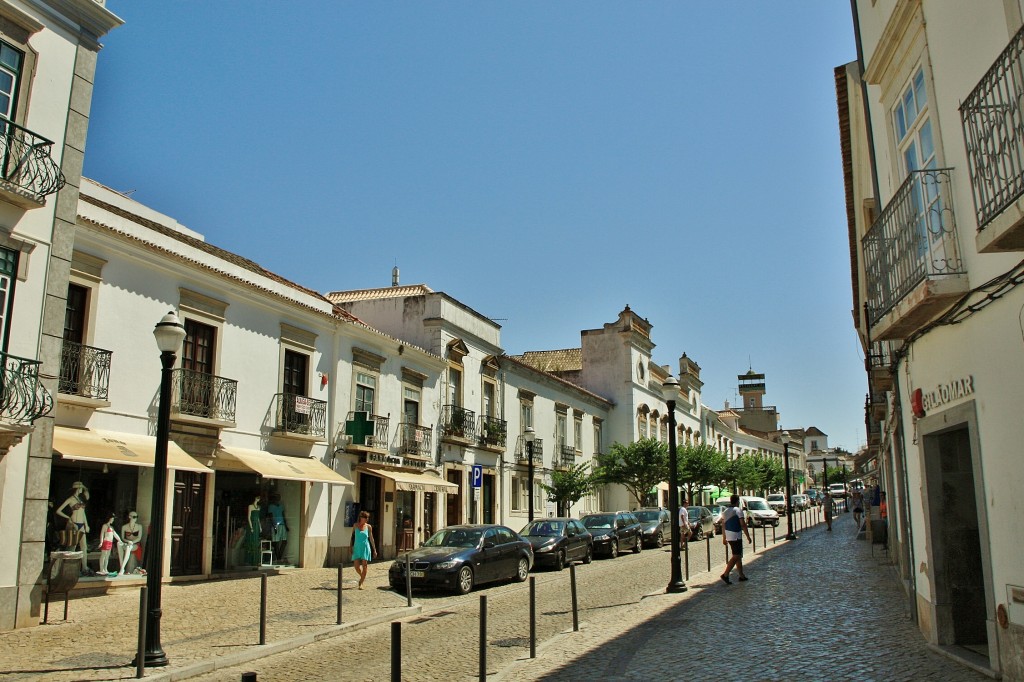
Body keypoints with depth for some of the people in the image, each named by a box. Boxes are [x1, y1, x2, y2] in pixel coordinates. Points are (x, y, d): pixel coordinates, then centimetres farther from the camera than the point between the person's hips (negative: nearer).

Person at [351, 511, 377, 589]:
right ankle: (362, 577, 29)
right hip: (357, 548, 1)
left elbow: (371, 538, 7)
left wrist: (374, 549, 9)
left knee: (364, 566, -4)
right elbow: (352, 536, 1)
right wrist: (352, 547, -8)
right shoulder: (355, 525, 1)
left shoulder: (368, 527, 1)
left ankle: (361, 583, 6)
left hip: (365, 548, -1)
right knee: (356, 566, -1)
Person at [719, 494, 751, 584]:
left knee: (738, 556, 16)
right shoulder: (738, 511, -11)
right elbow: (743, 525, -14)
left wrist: (724, 538, 20)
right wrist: (748, 536, -8)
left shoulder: (725, 511, 12)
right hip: (736, 537, -8)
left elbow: (723, 525, 15)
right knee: (736, 556, -8)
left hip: (729, 537, 8)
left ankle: (741, 575, 19)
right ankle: (725, 575, -17)